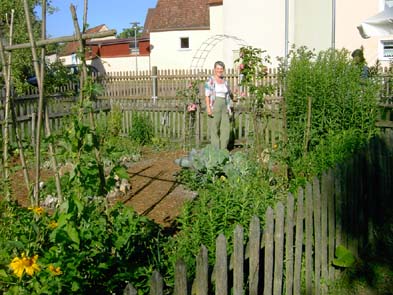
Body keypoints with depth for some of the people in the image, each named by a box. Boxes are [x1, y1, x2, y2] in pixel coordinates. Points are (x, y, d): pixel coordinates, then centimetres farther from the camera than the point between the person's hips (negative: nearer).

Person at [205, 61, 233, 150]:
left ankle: (223, 150, 5)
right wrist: (208, 107, -18)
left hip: (224, 107, 5)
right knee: (214, 129, -4)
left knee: (226, 128, -1)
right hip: (214, 107, -5)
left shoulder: (225, 81, 16)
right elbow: (207, 95, -7)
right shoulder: (210, 80, -1)